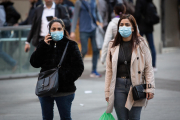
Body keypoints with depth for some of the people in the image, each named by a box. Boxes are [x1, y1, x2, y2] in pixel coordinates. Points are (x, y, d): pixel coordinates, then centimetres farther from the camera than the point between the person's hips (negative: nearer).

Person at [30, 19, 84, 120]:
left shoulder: (71, 45, -3)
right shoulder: (44, 44, 6)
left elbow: (79, 67, -7)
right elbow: (35, 63, -4)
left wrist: (66, 79, -19)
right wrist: (43, 46, -12)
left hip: (64, 90, -4)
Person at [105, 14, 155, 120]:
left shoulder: (141, 44, 2)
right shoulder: (113, 46, 9)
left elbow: (148, 68, 1)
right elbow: (109, 70, 10)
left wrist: (150, 88, -8)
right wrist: (107, 92, 6)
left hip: (135, 85, -2)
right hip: (118, 86, 2)